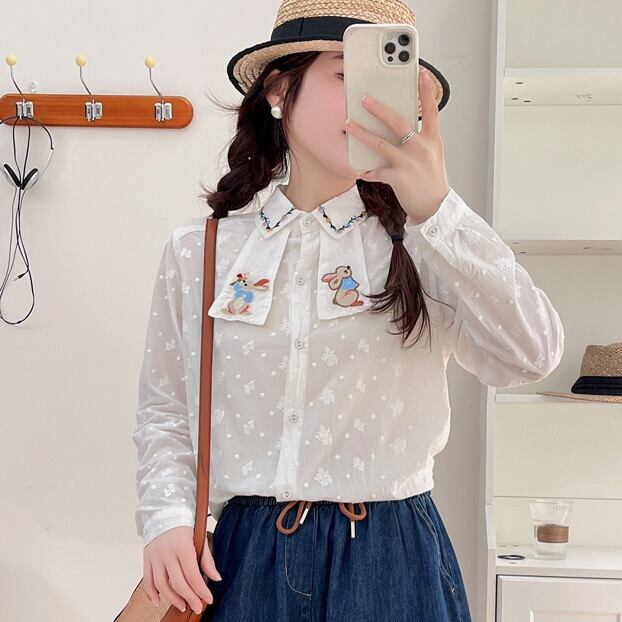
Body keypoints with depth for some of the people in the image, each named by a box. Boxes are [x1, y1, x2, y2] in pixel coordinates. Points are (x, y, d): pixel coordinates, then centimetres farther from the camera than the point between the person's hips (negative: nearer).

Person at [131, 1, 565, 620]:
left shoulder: (416, 246, -4)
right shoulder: (195, 253, 2)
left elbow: (531, 356, -19)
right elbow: (163, 412, 8)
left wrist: (437, 208, -28)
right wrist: (166, 519, -9)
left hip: (389, 563, -1)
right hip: (242, 557, 1)